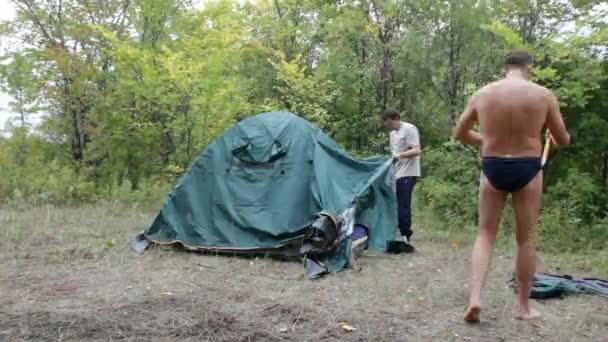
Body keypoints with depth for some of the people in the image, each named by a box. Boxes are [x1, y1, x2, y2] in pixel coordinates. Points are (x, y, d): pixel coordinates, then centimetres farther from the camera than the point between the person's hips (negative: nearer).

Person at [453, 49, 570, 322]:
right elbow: (563, 141, 4)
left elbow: (459, 133, 10)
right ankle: (523, 306, 19)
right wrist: (552, 140, 27)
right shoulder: (543, 95, -4)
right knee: (526, 238, 9)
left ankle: (475, 297, -3)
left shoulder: (482, 94, 1)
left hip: (492, 167, 1)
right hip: (527, 168, -1)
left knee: (486, 233, 11)